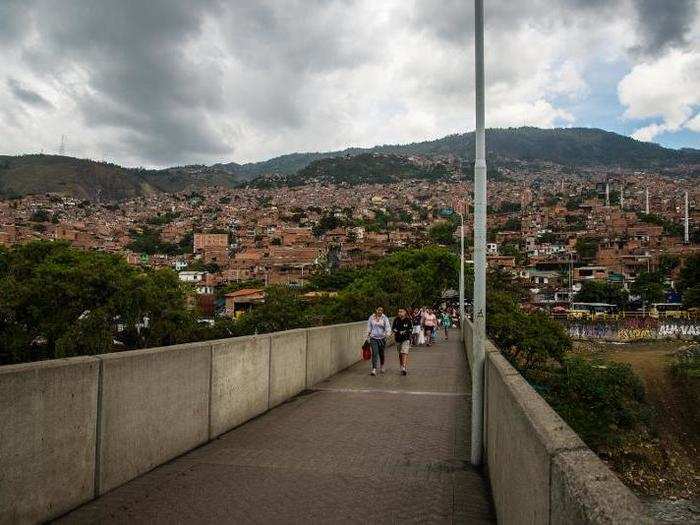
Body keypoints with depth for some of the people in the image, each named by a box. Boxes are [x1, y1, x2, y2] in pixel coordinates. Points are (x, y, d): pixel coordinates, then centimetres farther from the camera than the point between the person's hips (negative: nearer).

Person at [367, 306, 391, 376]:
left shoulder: (385, 318, -5)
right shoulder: (371, 317, 0)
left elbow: (388, 327, -12)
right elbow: (369, 327, 11)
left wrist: (387, 333, -31)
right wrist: (368, 334, 12)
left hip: (382, 338, 0)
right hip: (373, 338, 0)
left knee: (381, 353, 13)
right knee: (374, 353, -9)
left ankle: (382, 367, 35)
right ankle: (374, 370, -10)